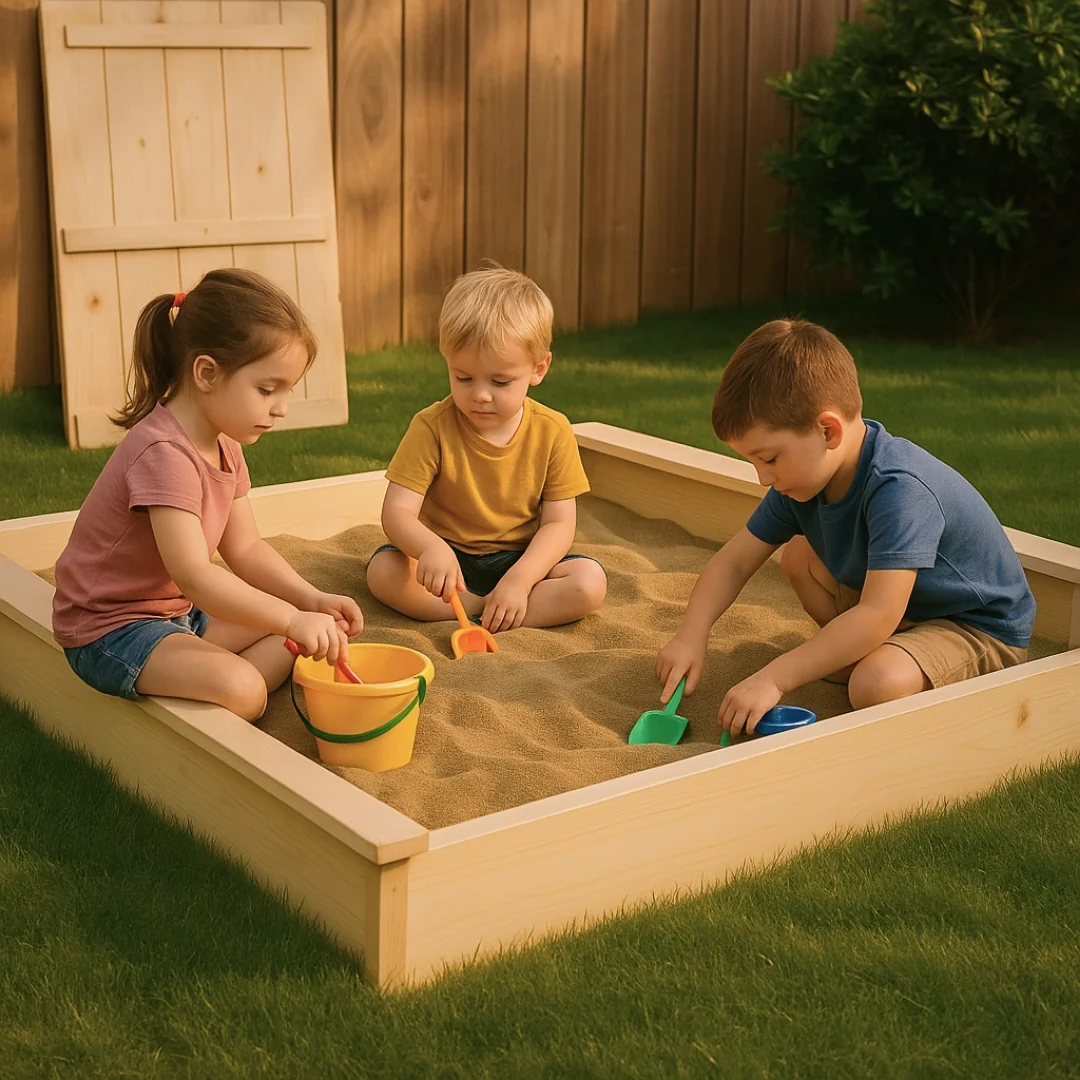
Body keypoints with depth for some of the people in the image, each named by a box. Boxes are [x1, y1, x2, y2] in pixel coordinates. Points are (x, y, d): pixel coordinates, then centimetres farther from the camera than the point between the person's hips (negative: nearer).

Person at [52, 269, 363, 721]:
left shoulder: (224, 446, 6)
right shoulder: (163, 452, -27)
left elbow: (245, 548, 8)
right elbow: (194, 575, -34)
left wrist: (312, 600, -7)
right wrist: (293, 619, -37)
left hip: (177, 613, 11)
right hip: (111, 629, -10)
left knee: (303, 630, 3)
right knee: (240, 689, -32)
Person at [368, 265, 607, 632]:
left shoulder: (552, 432, -9)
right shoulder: (432, 427, -14)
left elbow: (559, 523, -9)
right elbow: (397, 512, -19)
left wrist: (519, 579, -27)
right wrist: (430, 548, -43)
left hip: (522, 560, 1)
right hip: (448, 560, -1)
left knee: (590, 581, -25)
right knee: (383, 570, -28)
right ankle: (487, 608, -24)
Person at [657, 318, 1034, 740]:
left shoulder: (899, 490, -34)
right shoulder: (804, 474, -7)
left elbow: (877, 616, -39)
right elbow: (734, 561, -2)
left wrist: (775, 678, -39)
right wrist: (692, 634, -18)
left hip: (981, 628, -8)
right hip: (904, 610, 9)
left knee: (879, 683, -34)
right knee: (799, 556, 4)